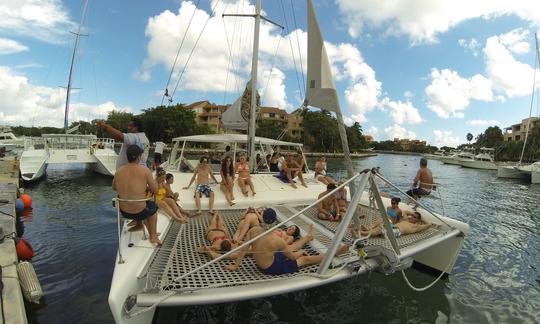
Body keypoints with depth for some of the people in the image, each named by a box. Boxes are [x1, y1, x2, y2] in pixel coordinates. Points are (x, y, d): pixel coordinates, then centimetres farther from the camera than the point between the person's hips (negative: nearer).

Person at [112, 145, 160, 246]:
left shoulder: (119, 170, -3)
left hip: (123, 211, 5)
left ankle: (152, 235, 44)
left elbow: (114, 188, 15)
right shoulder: (145, 170, -17)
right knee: (153, 206, 30)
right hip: (139, 212, -4)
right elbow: (155, 190, -11)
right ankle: (153, 236, 36)